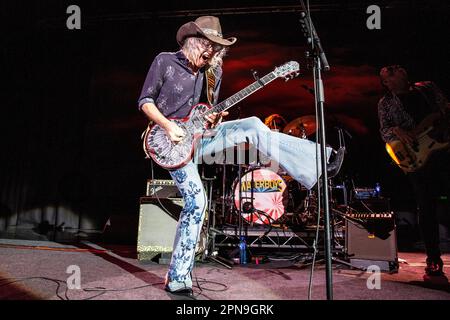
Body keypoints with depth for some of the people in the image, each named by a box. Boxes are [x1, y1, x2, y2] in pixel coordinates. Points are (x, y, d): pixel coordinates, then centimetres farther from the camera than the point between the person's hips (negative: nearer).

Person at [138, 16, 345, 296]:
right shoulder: (165, 61, -2)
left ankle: (317, 162, -13)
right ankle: (178, 280, -2)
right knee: (196, 201, -16)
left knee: (253, 127, -14)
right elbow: (145, 100, -4)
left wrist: (214, 119, -10)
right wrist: (168, 126, -20)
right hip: (172, 142, -5)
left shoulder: (213, 73, 11)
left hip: (199, 137, 5)